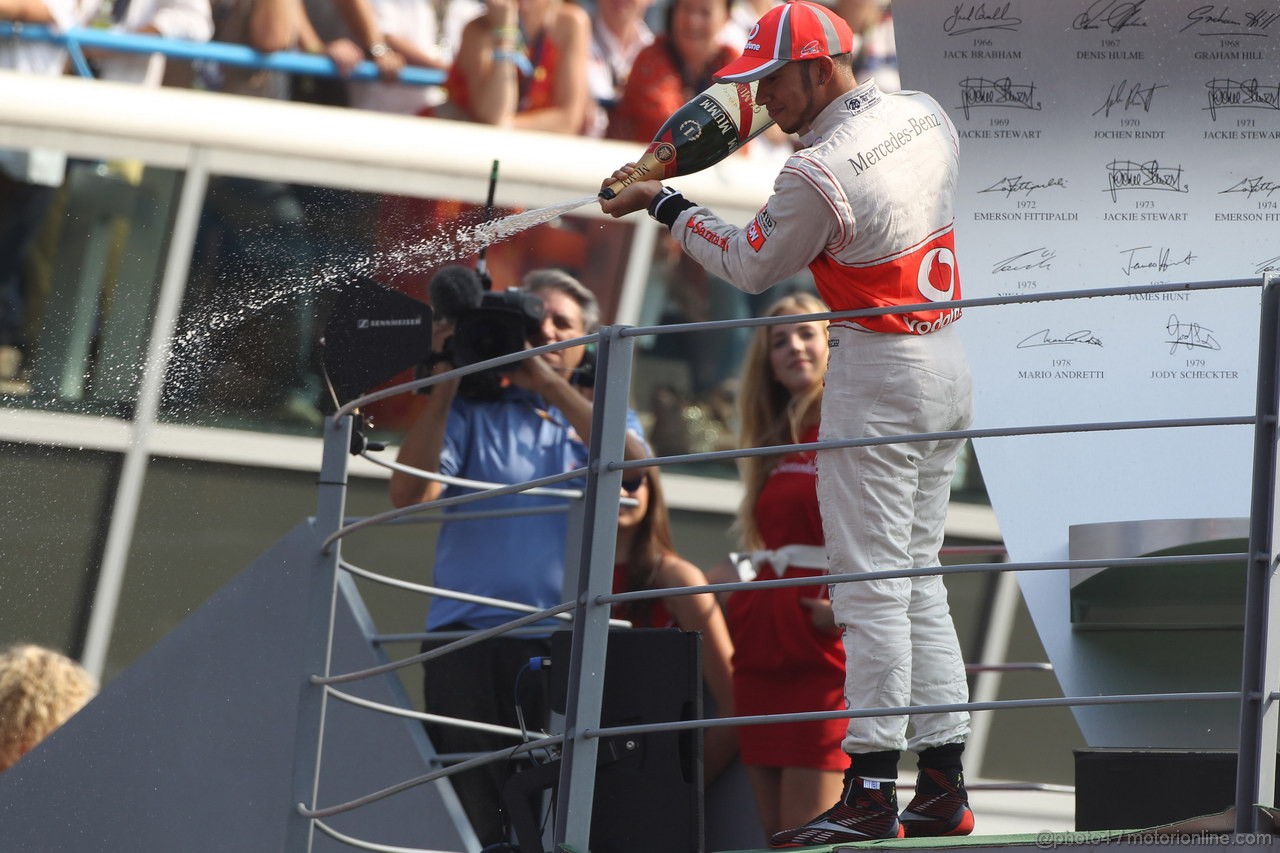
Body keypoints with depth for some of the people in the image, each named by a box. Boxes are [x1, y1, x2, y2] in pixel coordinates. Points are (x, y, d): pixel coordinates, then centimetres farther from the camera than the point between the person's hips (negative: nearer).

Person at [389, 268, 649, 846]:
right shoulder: (471, 412, 14)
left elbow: (636, 467, -5)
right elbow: (409, 495, -1)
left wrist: (550, 382, -6)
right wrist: (446, 383, -3)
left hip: (566, 647, 1)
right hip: (470, 641, -1)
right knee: (476, 816, -7)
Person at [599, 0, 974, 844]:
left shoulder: (817, 174, -20)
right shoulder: (925, 113, 3)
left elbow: (753, 266, -5)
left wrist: (663, 204, 6)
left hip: (877, 377, -9)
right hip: (948, 369, 9)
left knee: (871, 587, -5)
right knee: (918, 579, 13)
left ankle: (872, 790, -5)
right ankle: (945, 787, 12)